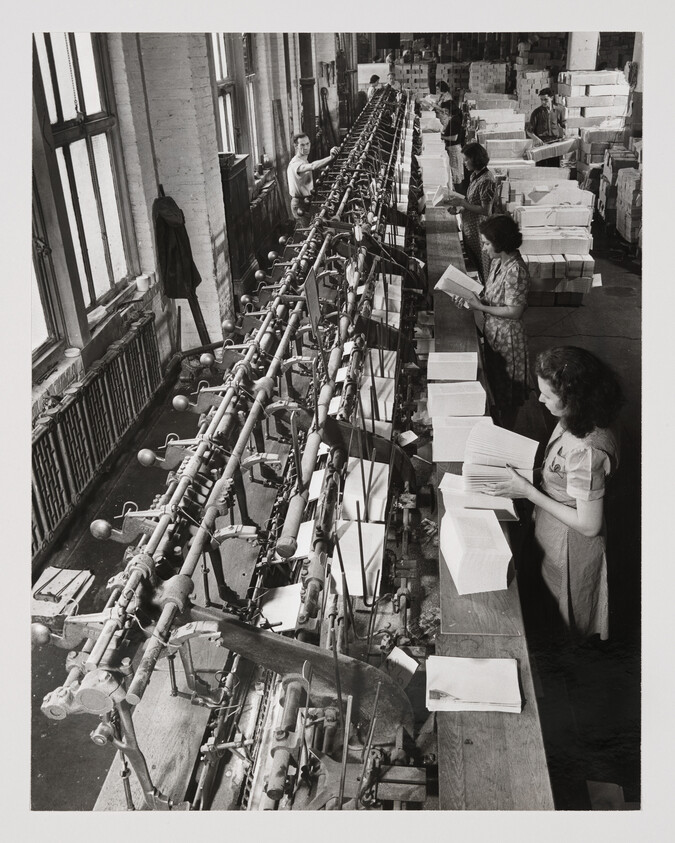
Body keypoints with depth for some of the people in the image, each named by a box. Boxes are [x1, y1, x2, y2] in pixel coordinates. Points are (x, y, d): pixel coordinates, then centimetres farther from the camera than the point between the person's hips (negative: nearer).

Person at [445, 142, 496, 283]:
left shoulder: (486, 181, -23)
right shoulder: (475, 175, 6)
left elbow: (486, 210, -25)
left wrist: (462, 203, -22)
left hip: (478, 230, -10)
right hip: (469, 227, 10)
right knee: (472, 263, 21)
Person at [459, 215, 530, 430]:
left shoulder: (515, 270, -28)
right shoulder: (498, 261, 0)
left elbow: (514, 312, -26)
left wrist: (480, 306, -23)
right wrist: (477, 295, -4)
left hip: (507, 337, -9)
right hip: (493, 331, 9)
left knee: (507, 390, 10)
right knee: (495, 382, 24)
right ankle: (497, 424, 43)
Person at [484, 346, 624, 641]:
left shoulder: (586, 451, -37)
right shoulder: (577, 420, -9)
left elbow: (589, 525, -29)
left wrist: (528, 492, -27)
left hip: (568, 547, -8)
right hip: (550, 534, 8)